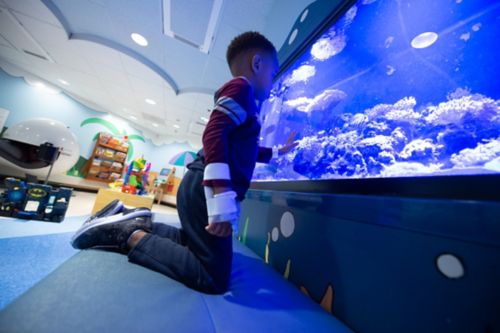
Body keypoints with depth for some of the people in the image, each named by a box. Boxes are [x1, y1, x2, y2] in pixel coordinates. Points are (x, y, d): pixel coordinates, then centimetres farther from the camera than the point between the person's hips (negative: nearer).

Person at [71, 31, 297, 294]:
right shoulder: (241, 87, -5)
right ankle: (129, 234, -4)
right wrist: (223, 201, -31)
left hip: (203, 189, 11)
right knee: (214, 278, -7)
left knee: (193, 242, 28)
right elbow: (214, 134, -24)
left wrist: (278, 151, 48)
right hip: (207, 189, -11)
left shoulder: (243, 100, 27)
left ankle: (133, 222, 17)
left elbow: (245, 150, 37)